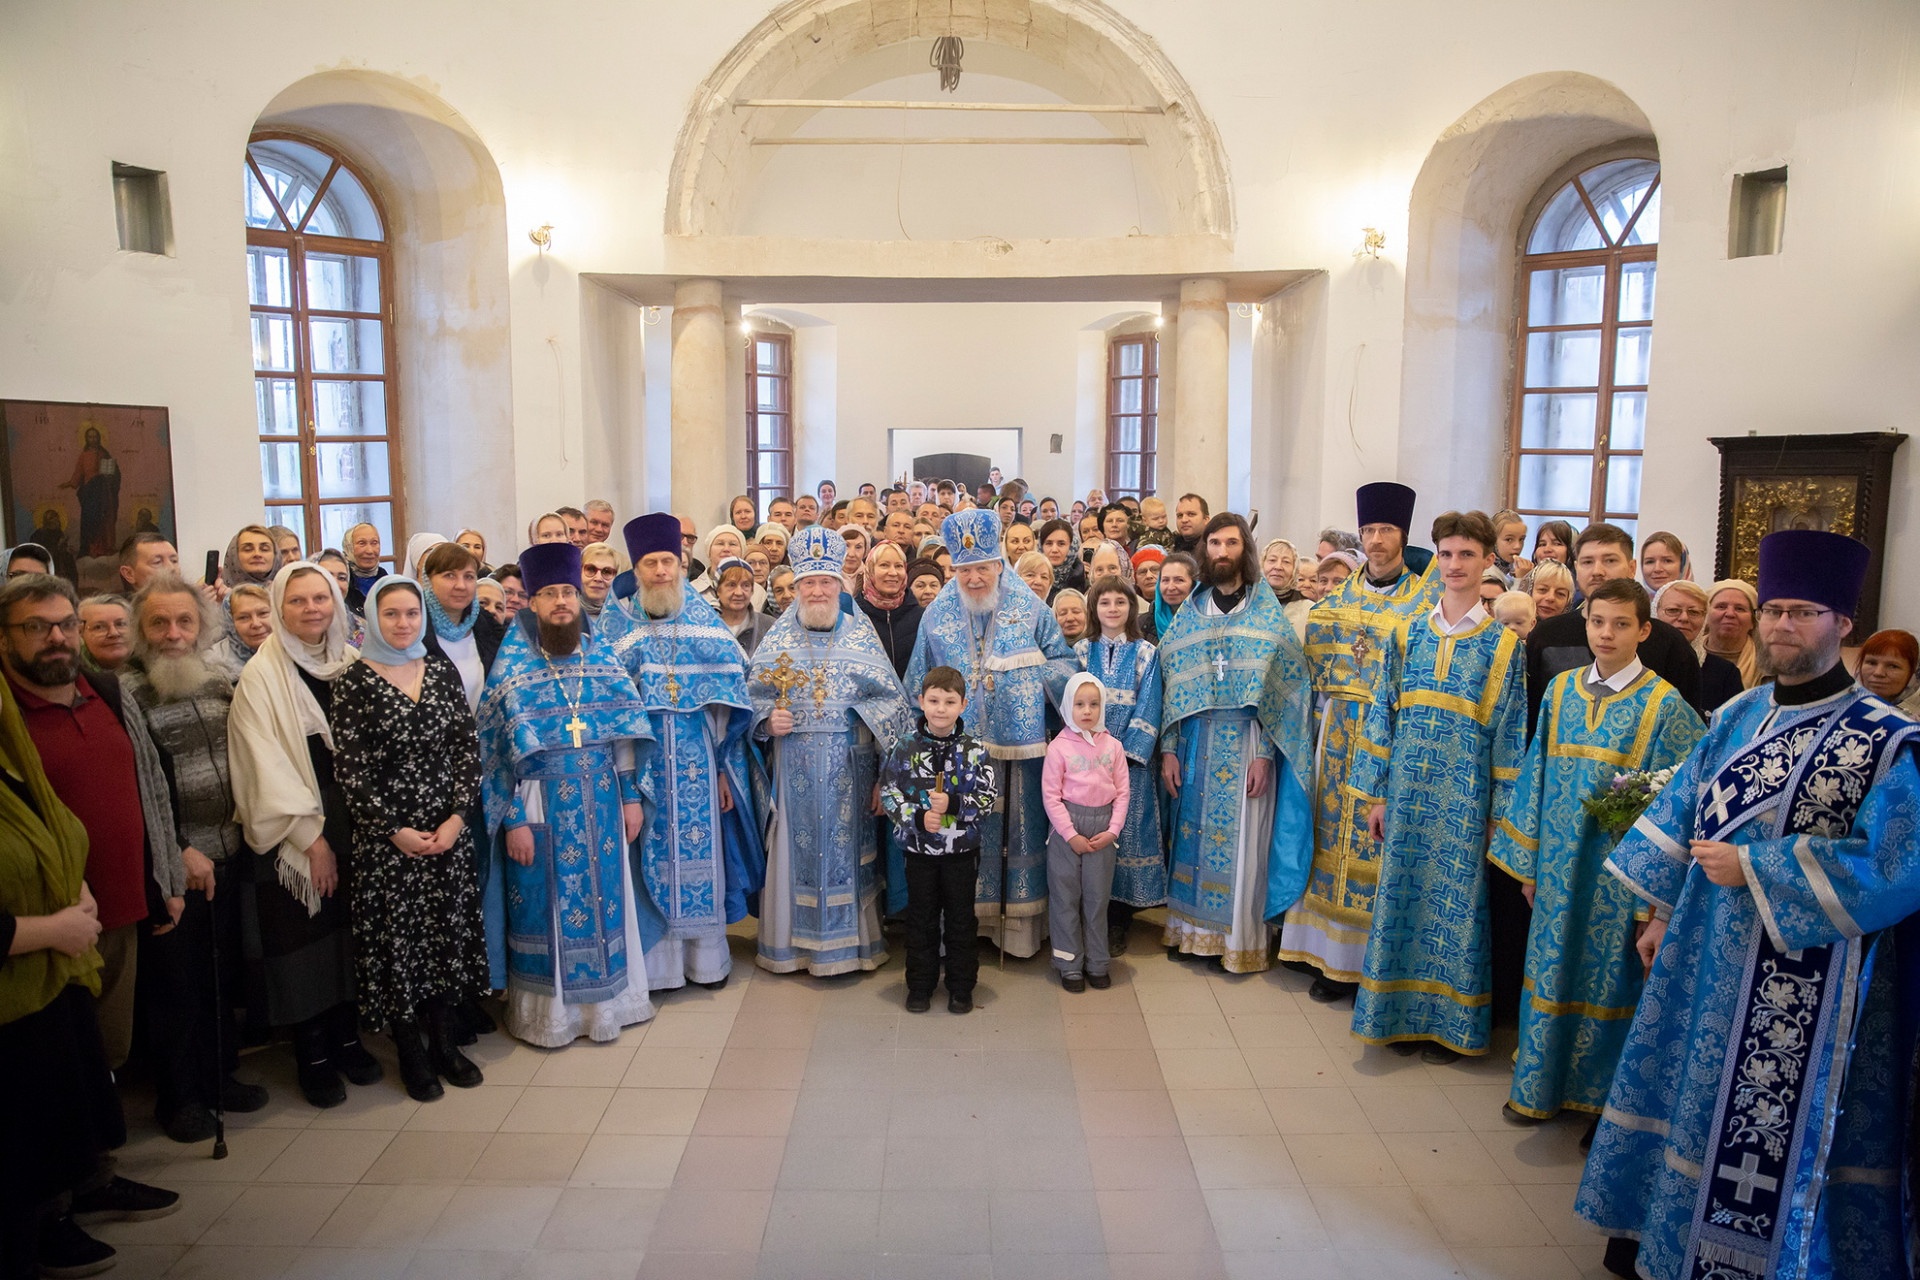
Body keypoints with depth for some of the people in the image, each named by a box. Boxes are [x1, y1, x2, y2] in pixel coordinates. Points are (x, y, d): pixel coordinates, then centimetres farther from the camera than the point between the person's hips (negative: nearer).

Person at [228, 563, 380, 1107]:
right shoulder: (261, 676, -8)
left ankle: (347, 1036, 24)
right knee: (304, 939, 2)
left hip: (352, 817, 4)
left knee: (349, 929, 10)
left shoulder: (352, 664, 6)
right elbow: (267, 769, -11)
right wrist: (311, 837, -13)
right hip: (291, 830, -4)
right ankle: (311, 1054, 15)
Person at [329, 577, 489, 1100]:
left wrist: (457, 816, -7)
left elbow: (467, 746, 4)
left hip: (449, 829, 3)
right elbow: (349, 768, -8)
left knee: (449, 932, 9)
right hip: (386, 836, -3)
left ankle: (445, 1041, 24)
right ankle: (410, 1053, 20)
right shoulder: (354, 681, -5)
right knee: (397, 937, 4)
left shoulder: (442, 669, 5)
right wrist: (394, 830, -11)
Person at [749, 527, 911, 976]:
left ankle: (849, 941, 19)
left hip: (849, 770, -1)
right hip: (794, 771, 1)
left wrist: (887, 771, -7)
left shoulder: (861, 636, 1)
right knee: (796, 849, 5)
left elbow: (890, 703, -1)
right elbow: (755, 696, 10)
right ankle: (792, 943, 20)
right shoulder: (777, 640, 5)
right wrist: (768, 721, -12)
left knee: (847, 849, 5)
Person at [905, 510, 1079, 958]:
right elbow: (919, 686, 8)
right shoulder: (937, 614, 4)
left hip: (1018, 748, 0)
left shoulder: (1029, 607, 1)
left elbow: (1065, 664, 2)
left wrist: (1027, 672, -15)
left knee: (1018, 831, 5)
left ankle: (1019, 924, 17)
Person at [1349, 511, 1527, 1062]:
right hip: (1407, 792, 3)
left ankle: (1446, 1021, 19)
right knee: (1401, 896, 8)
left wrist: (1500, 811, -4)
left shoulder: (1504, 644, -1)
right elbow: (1382, 715, 7)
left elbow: (1509, 732, -1)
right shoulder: (1407, 633, 6)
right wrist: (1376, 794, 4)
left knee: (1455, 902, 4)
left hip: (1464, 798, -2)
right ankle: (1400, 1014, 21)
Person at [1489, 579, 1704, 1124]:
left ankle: (1599, 1094, 25)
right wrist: (1528, 861, 9)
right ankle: (1541, 1086, 28)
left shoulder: (1666, 707, -8)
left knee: (1608, 978, 7)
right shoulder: (1561, 690, 4)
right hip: (1558, 867, 4)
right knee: (1551, 970, 12)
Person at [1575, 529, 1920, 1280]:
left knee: (1776, 1131, 6)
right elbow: (1679, 816, 12)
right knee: (1690, 1101, 18)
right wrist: (1662, 915, 12)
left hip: (1800, 985, -6)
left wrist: (1751, 868, -19)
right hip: (1706, 958, 6)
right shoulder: (1739, 717, 5)